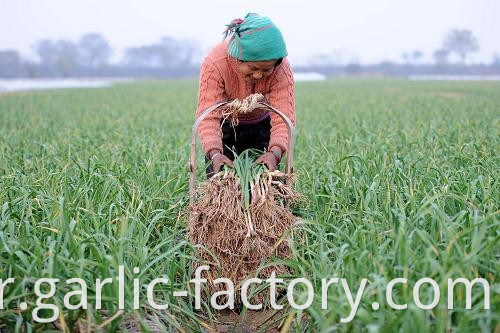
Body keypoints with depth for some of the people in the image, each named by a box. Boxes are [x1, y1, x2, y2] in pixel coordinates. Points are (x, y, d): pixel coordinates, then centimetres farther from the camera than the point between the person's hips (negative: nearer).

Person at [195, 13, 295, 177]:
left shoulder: (282, 68, -29)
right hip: (225, 124, -1)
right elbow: (208, 116, -38)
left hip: (261, 125, 1)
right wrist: (214, 153, -55)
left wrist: (275, 152, -53)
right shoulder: (214, 64, -33)